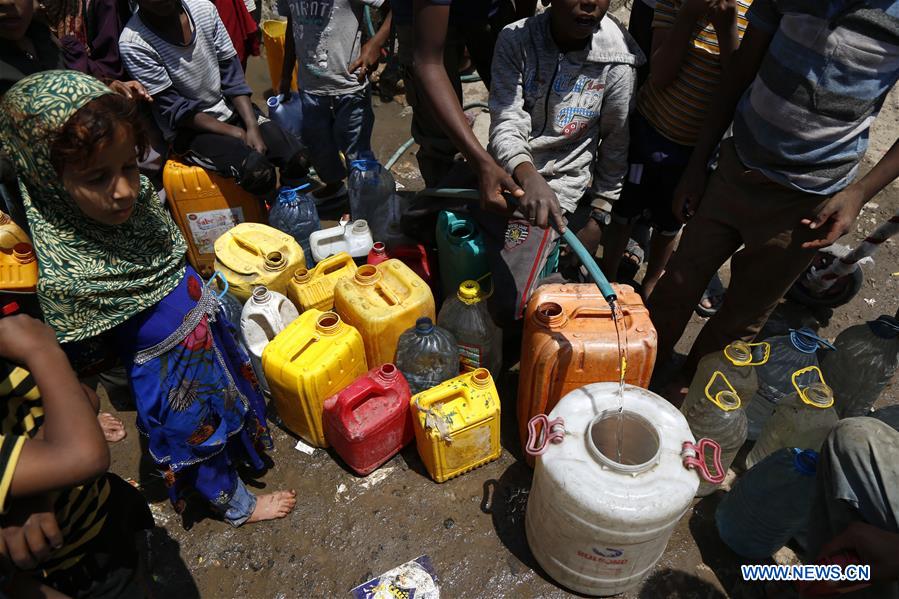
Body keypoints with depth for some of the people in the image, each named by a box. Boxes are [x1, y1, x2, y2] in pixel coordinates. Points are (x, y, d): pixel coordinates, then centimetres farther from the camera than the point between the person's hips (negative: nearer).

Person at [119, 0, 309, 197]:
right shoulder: (134, 44, -17)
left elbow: (232, 75, -1)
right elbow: (174, 110, -14)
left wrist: (252, 127, -13)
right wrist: (236, 133, -17)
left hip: (230, 109, 5)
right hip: (187, 129, -4)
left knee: (298, 157, -15)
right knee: (258, 171, -29)